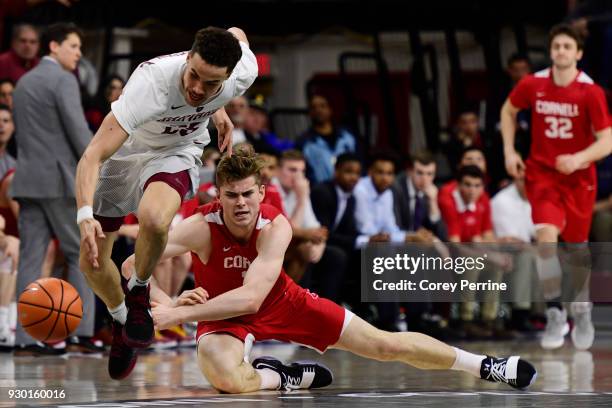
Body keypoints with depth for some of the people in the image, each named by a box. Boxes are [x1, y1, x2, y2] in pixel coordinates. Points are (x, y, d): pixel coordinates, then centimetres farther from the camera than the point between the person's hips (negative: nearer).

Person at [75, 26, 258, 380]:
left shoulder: (244, 73, -27)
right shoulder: (152, 83, -40)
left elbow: (236, 34, 1)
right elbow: (93, 155, -43)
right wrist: (85, 214, -59)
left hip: (176, 153, 1)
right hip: (126, 150, -1)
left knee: (154, 220, -34)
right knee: (92, 261, 4)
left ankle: (139, 291, -4)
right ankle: (122, 320, 37)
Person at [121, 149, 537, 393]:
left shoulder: (275, 226, -28)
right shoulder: (202, 226, -29)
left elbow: (251, 297, -38)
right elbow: (134, 265, -33)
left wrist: (180, 314, -43)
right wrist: (170, 303, -48)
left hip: (280, 301, 1)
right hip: (223, 312, -1)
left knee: (383, 343, 0)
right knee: (228, 379, -37)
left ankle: (485, 365, 15)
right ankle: (283, 377, -4)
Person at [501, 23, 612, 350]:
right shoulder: (532, 85, -6)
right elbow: (509, 110, 15)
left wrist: (578, 159, -31)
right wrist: (509, 151, 5)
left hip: (579, 178, 0)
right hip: (541, 173, 0)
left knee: (577, 247, 9)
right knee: (547, 235, -22)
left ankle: (582, 307, 37)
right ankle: (555, 314, -15)